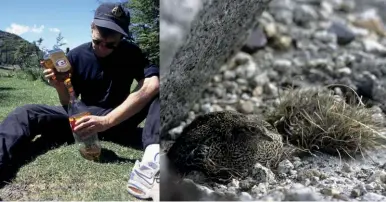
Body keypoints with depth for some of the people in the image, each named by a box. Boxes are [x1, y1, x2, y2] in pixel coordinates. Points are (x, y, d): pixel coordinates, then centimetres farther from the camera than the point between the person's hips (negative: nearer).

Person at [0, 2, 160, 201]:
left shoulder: (131, 53, -9)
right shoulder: (76, 56, -3)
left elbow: (152, 86, -30)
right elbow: (69, 105, 2)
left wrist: (107, 121, -38)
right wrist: (59, 86, -23)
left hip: (120, 119, -2)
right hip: (83, 118, 2)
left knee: (159, 93, -27)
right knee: (26, 113, -17)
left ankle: (151, 161, -53)